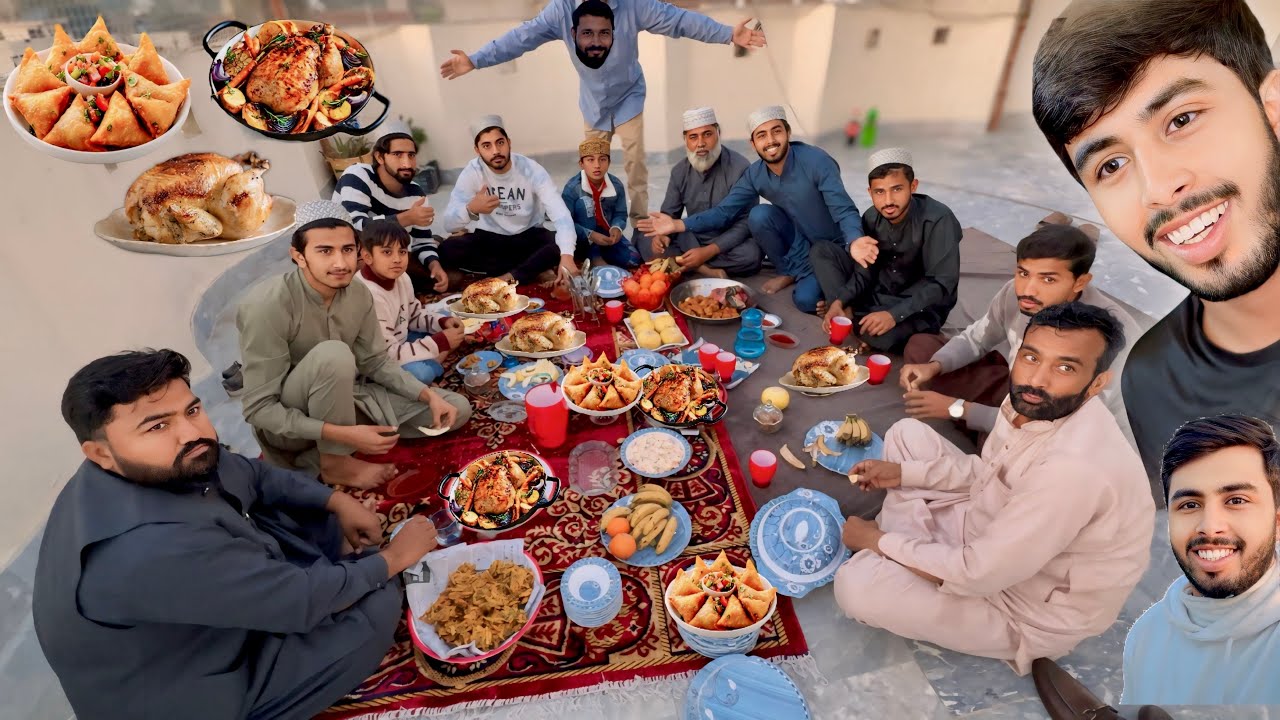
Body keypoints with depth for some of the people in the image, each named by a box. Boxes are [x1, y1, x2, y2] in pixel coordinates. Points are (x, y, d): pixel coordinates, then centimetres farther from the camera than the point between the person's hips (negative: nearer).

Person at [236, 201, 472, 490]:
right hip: (286, 424, -6)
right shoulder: (268, 305, -27)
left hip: (341, 401, 7)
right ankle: (335, 461, -13)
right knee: (333, 354, -37)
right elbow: (258, 408, -25)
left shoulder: (359, 294, -9)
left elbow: (376, 362, 3)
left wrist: (430, 396, -12)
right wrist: (345, 434, -34)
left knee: (457, 410, -1)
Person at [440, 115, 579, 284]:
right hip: (489, 238, 2)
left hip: (529, 236, -2)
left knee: (559, 246, -32)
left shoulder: (531, 170, -18)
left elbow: (561, 215, -29)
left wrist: (567, 255, -48)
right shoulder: (472, 172, -15)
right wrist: (470, 209, -43)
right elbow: (449, 224, -19)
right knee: (447, 250, -26)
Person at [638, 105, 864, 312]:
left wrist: (855, 243, -55)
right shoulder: (755, 175, -11)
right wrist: (678, 225, -23)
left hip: (831, 247, -4)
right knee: (758, 215, -23)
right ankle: (792, 271, 0)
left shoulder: (816, 161, -27)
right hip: (800, 236, 5)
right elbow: (724, 211, -10)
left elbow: (844, 210, -32)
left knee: (805, 300, -26)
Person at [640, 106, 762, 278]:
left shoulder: (740, 168, -17)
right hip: (693, 241, 4)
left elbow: (746, 223, -20)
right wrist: (662, 234, -20)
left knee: (750, 254, -37)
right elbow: (669, 214, 5)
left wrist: (708, 252, -29)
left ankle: (683, 264, -21)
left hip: (727, 245, -4)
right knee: (644, 240, -14)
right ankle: (704, 269, -26)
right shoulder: (680, 171, -1)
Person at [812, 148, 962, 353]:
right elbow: (864, 273, -4)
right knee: (821, 250, -7)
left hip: (922, 305, -5)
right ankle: (849, 313, -18)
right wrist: (839, 301, -22)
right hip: (878, 292, 6)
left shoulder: (938, 220, -24)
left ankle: (854, 318, -5)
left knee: (879, 335, -39)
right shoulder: (872, 217, -5)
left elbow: (942, 284, -26)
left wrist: (894, 314, -36)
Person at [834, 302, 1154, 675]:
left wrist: (878, 541, -18)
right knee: (906, 432, 8)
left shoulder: (1076, 467, -38)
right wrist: (902, 472, -3)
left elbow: (978, 574, -31)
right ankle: (912, 549, 9)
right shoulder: (1035, 404, -11)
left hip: (1027, 606, -8)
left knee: (856, 584, -24)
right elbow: (986, 470, 9)